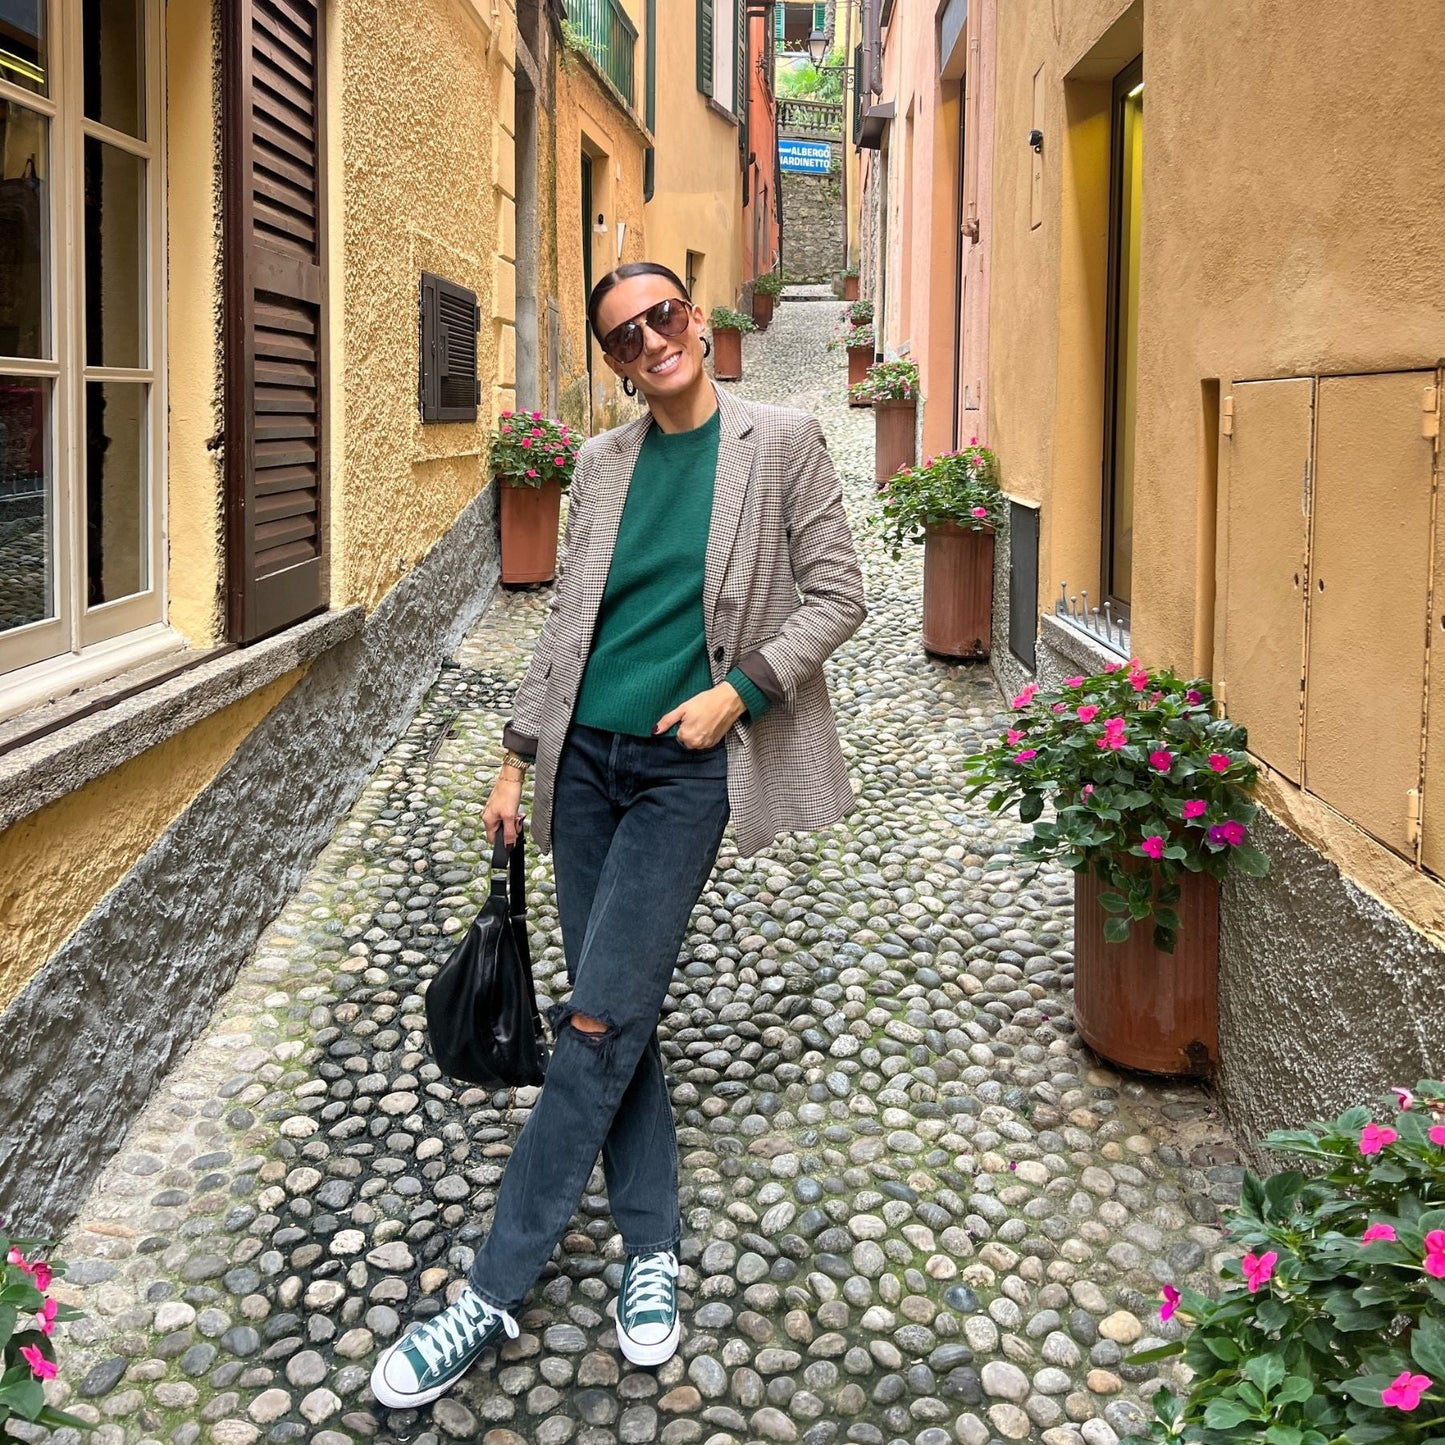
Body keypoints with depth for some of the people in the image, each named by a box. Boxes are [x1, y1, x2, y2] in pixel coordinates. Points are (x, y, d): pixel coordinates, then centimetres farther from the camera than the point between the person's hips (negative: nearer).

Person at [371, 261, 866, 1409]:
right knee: (618, 1017, 7)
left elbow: (837, 594, -1)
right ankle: (654, 1251, 21)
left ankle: (493, 1294, -1)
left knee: (601, 1023, -8)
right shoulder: (602, 464, 10)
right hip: (587, 759, 5)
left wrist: (738, 690, -13)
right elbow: (567, 623, 14)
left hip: (688, 766, -5)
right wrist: (518, 759, 11)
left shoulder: (782, 443, -1)